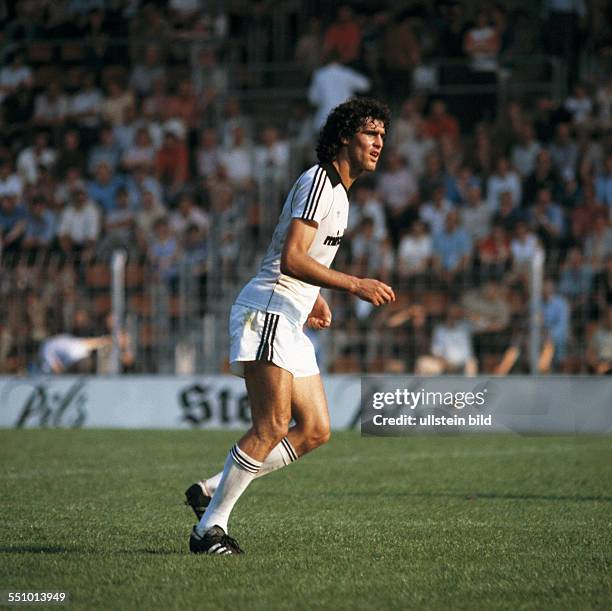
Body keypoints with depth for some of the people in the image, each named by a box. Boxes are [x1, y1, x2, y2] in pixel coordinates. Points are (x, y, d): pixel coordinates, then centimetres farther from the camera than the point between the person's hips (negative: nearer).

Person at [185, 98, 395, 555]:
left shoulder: (338, 191, 19)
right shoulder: (317, 181, -12)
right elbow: (290, 260, -23)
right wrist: (355, 285, -26)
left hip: (290, 324, 10)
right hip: (266, 312, -10)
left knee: (316, 430, 4)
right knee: (272, 427, -17)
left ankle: (211, 490, 8)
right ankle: (210, 527, -11)